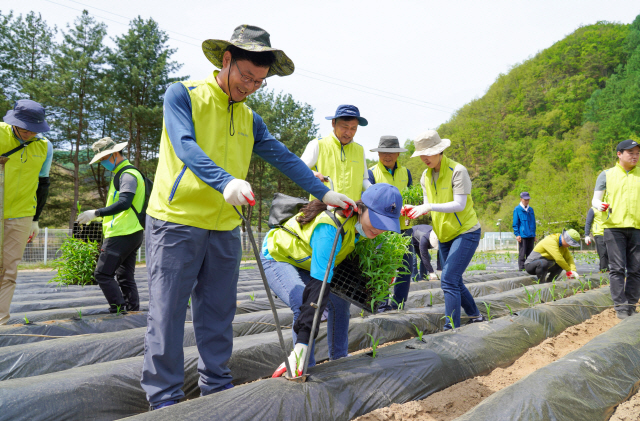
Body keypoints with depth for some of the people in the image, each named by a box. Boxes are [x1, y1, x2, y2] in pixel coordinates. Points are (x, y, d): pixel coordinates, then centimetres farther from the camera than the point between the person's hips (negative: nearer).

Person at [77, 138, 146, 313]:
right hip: (133, 233, 11)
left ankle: (119, 309, -9)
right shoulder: (122, 174, 21)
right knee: (125, 277, 12)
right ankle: (133, 311, 14)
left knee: (102, 274, -9)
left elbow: (124, 203, -26)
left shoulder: (128, 175, -12)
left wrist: (96, 213, -27)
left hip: (122, 235, -11)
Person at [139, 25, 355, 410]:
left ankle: (217, 387, 23)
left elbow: (285, 158, 11)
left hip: (225, 229, 5)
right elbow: (186, 147, -19)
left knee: (218, 317, 11)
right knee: (168, 313, -1)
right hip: (176, 222, -5)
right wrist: (226, 181, -36)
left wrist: (325, 193, 2)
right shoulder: (183, 96, -3)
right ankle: (164, 399, 9)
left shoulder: (250, 120, 15)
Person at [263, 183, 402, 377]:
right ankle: (305, 367, -18)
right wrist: (302, 342, -49)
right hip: (276, 257, -8)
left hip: (303, 263, 8)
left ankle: (338, 359, 19)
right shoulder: (330, 228, -41)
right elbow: (318, 284, -46)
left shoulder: (357, 221, -15)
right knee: (304, 307, -30)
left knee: (339, 302, 4)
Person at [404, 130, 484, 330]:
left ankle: (451, 327, -11)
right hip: (444, 235, 8)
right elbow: (429, 206, 5)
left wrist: (429, 207, -34)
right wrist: (414, 209, -16)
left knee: (448, 280, -17)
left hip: (466, 232, -8)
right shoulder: (426, 176, 5)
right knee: (455, 282, 15)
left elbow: (459, 205, -23)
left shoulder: (457, 171, -17)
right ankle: (476, 317, 34)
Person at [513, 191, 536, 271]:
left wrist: (534, 234, 17)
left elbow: (533, 223, 20)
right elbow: (515, 223, -2)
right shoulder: (517, 209, -2)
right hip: (522, 236, -5)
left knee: (530, 253, 9)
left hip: (531, 235, 5)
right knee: (522, 253, -4)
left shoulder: (531, 209, 14)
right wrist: (517, 234, -9)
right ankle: (521, 268, 0)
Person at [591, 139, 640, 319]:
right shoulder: (607, 174, 8)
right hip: (614, 226, -2)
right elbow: (596, 198, 7)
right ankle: (620, 306, 0)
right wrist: (599, 205, -15)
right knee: (617, 268, -4)